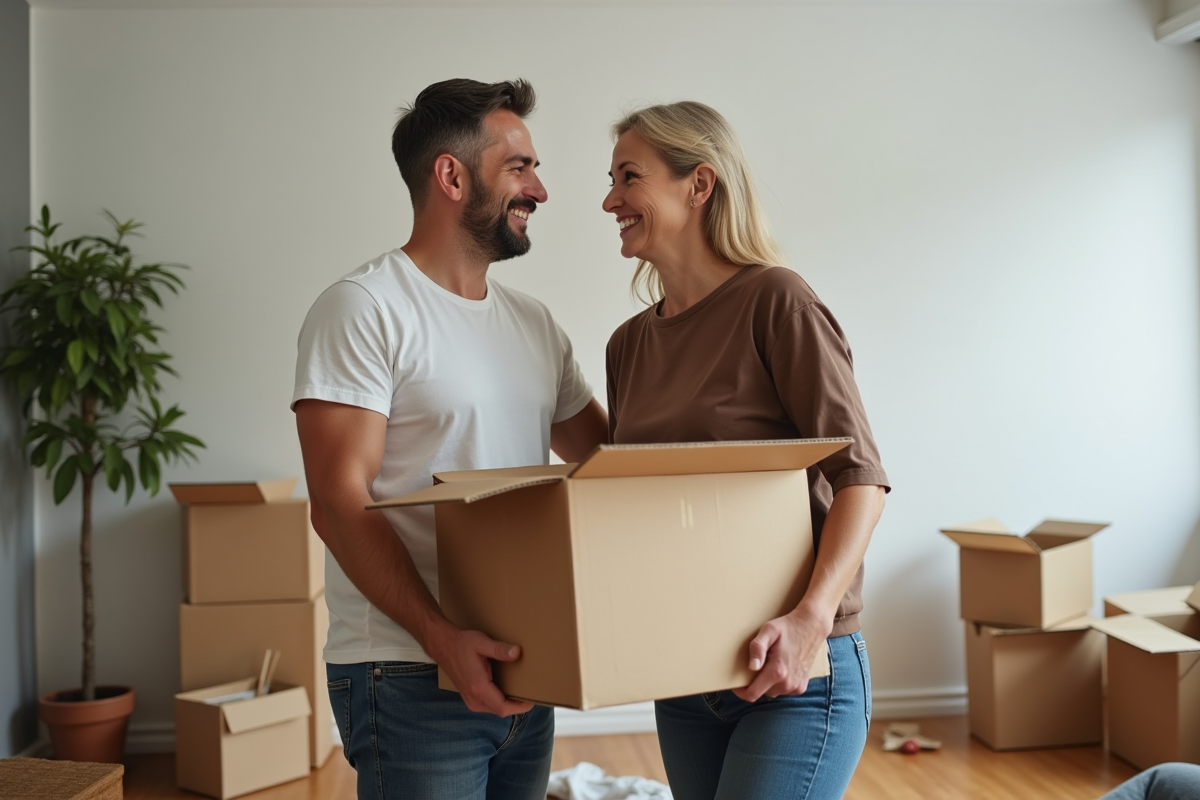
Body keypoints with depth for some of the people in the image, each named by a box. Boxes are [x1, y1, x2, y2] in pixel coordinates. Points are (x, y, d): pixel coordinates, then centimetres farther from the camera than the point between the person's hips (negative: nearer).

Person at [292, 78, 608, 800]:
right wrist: (441, 638, -25)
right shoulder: (365, 309, -10)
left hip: (521, 672, 7)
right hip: (410, 679, -7)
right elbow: (339, 504, -17)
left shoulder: (534, 323, 12)